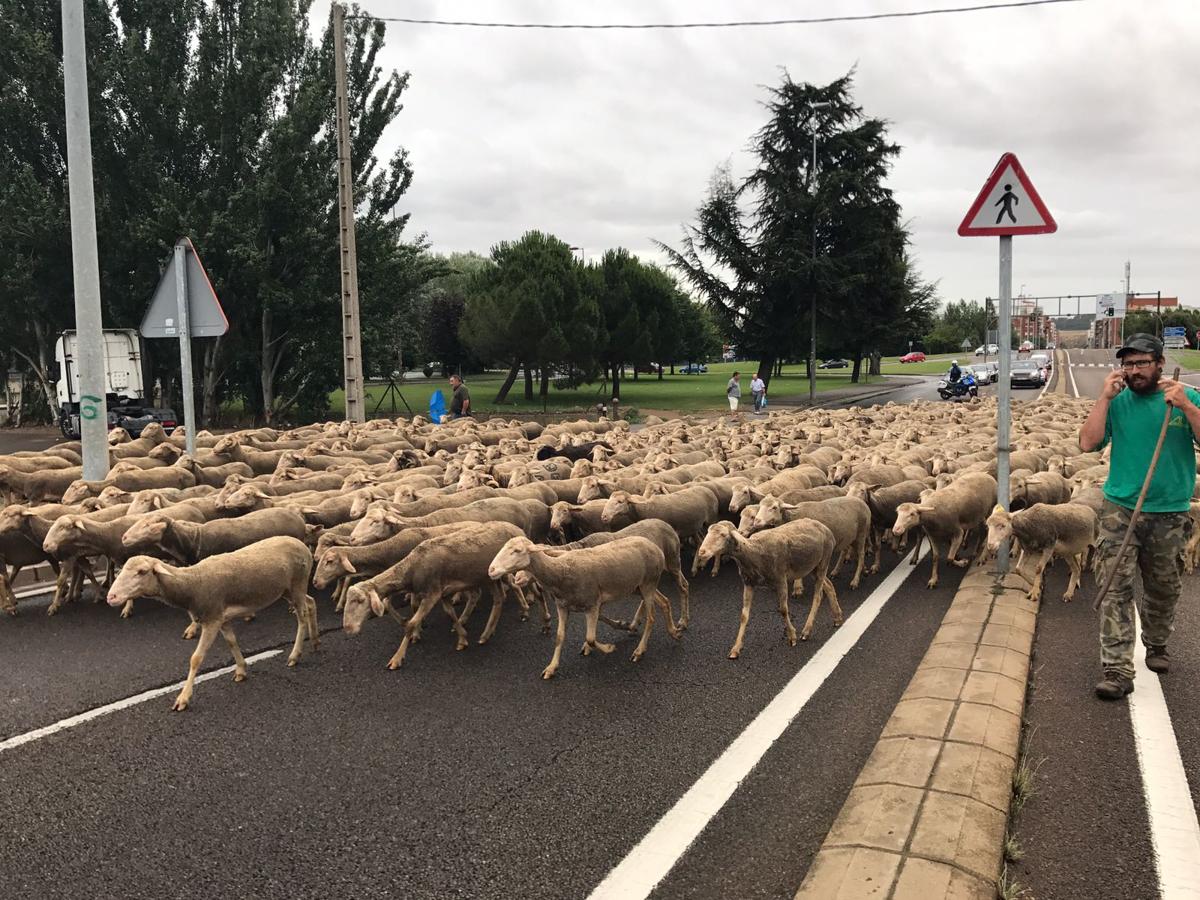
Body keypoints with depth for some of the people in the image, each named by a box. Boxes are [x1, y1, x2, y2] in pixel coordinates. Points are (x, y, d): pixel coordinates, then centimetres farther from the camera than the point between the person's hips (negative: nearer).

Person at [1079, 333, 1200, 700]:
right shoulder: (1117, 402, 0)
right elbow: (1087, 443, -11)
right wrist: (1104, 397, -13)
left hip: (1170, 514, 1)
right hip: (1121, 509, -1)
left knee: (1164, 588, 16)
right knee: (1116, 588, -8)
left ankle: (1156, 644, 41)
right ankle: (1117, 670, -8)